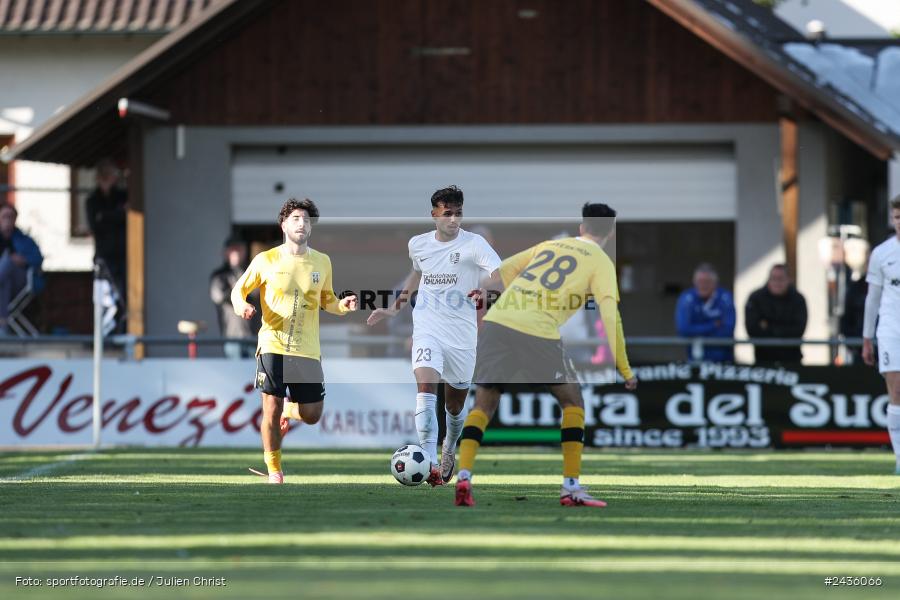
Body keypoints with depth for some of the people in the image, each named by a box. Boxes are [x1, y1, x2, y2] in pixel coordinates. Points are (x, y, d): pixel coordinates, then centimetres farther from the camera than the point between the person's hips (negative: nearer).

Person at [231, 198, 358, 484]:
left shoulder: (322, 262, 7)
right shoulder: (266, 260, -1)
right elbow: (239, 289, 9)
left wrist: (342, 305, -1)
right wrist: (242, 306, -13)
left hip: (308, 350, 3)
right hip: (273, 346, -3)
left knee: (312, 415, 2)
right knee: (272, 410, -7)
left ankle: (288, 409, 37)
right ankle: (274, 469, 9)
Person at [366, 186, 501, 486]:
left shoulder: (473, 244, -10)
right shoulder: (418, 244, 5)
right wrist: (394, 308, 26)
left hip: (462, 334, -1)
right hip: (427, 330, 1)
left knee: (455, 405, 13)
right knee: (426, 388, -23)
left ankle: (449, 450, 46)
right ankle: (431, 464, -32)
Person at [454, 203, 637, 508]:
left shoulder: (547, 245, 23)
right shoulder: (601, 262, 10)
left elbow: (497, 274, 26)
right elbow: (610, 313, -1)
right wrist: (624, 370, 1)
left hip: (496, 322, 4)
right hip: (538, 332, -4)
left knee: (484, 403, 14)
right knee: (572, 402, 14)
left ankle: (463, 477, -5)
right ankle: (571, 488, 7)